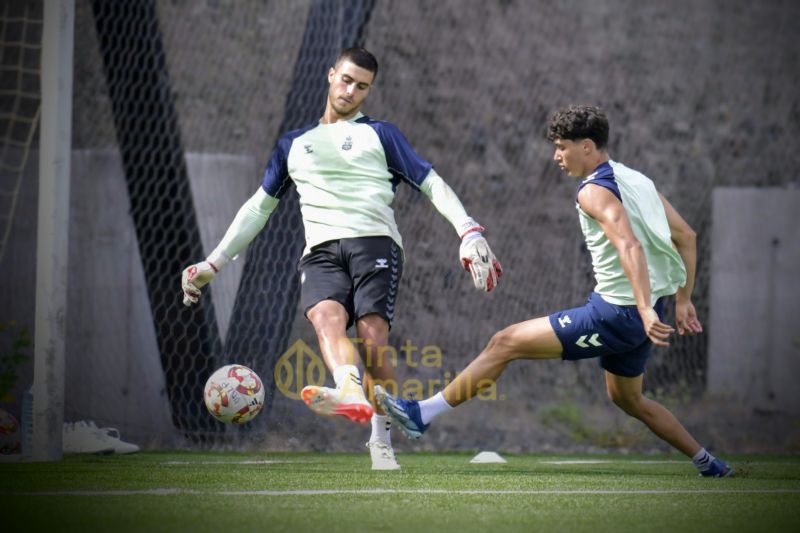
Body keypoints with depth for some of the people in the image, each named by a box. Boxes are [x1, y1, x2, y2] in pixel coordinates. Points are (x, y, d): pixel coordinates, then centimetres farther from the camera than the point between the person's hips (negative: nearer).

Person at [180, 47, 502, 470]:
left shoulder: (379, 134, 19)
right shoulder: (293, 144, 29)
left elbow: (432, 184, 11)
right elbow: (260, 206, 34)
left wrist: (469, 232, -4)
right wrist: (212, 264, 31)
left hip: (374, 241, -2)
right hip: (321, 252, 2)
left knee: (372, 336, -23)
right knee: (326, 317, -31)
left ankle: (381, 440, -12)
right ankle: (351, 396, -60)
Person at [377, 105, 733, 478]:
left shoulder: (594, 191, -13)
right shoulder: (635, 179, 14)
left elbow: (630, 246, -28)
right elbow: (686, 236, 18)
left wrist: (645, 310, -36)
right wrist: (683, 301, 21)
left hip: (616, 313, -9)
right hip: (642, 313, 9)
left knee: (506, 343, -6)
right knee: (626, 398, 30)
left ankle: (423, 413, -5)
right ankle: (707, 463, 33)